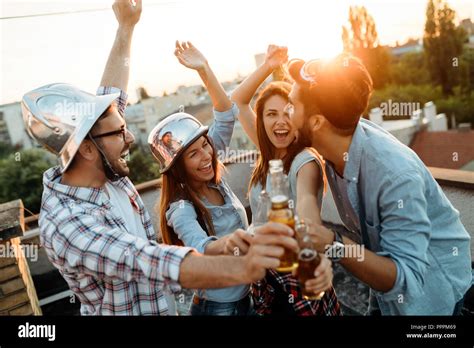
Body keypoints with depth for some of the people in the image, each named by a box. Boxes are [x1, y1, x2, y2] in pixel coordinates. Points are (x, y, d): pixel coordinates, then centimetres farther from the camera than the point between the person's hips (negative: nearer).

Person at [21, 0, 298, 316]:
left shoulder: (99, 169, -12)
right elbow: (149, 262, -46)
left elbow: (110, 97, -2)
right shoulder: (65, 224, -34)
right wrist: (243, 268, -61)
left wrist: (126, 27, 4)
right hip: (130, 310, -7)